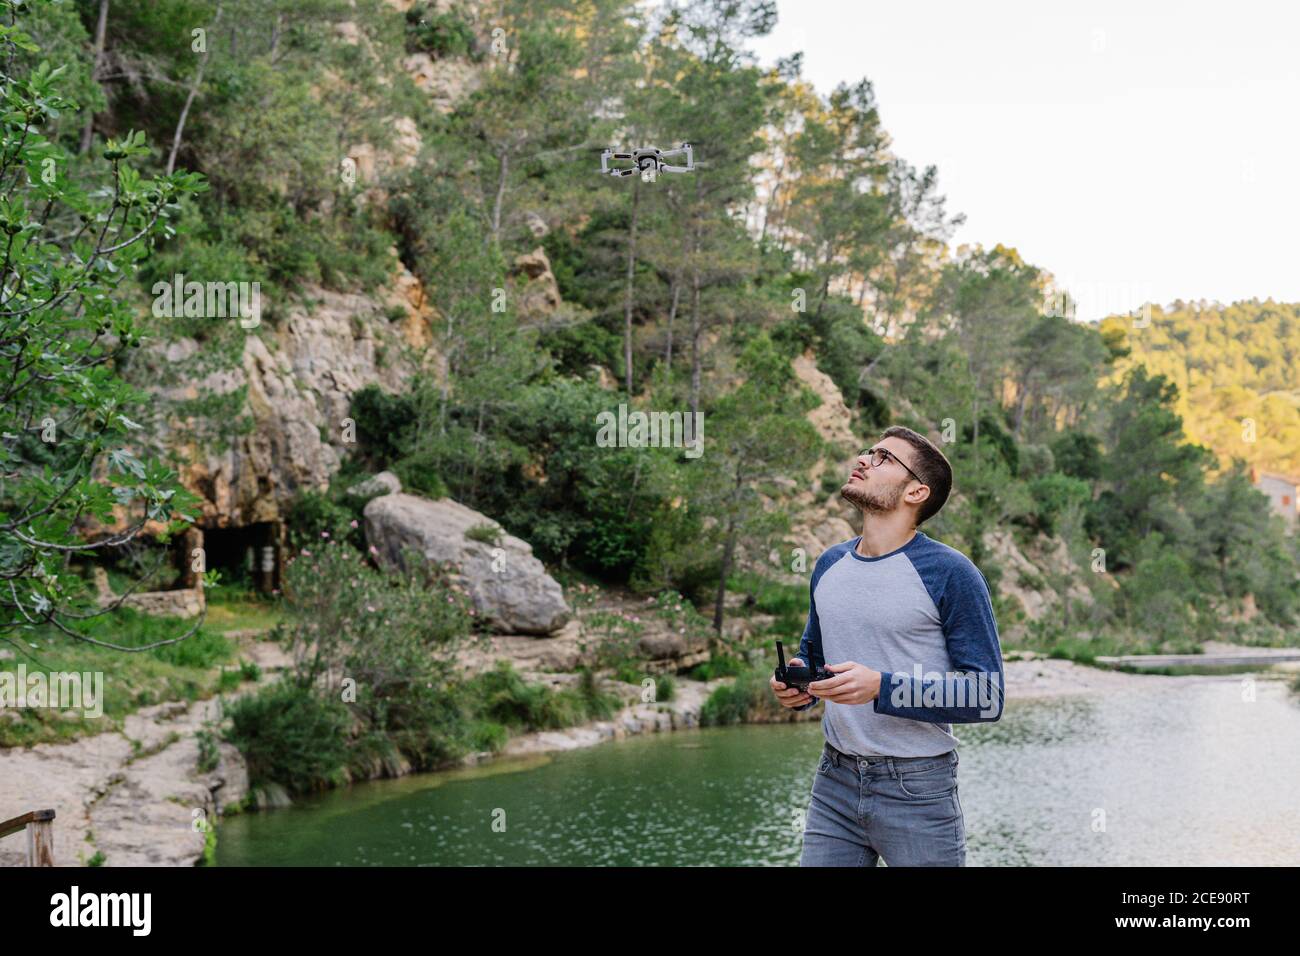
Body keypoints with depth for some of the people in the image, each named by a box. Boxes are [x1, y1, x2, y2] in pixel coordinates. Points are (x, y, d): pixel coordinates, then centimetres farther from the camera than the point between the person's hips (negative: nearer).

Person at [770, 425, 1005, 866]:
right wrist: (796, 683, 0)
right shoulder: (830, 564, 8)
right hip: (834, 784, 5)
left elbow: (986, 696, -13)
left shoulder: (950, 573, -11)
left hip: (918, 792, -5)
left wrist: (882, 688, -24)